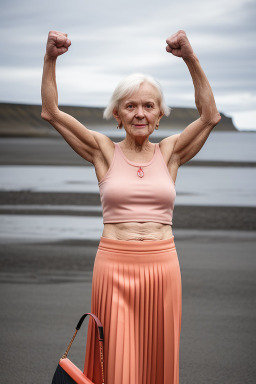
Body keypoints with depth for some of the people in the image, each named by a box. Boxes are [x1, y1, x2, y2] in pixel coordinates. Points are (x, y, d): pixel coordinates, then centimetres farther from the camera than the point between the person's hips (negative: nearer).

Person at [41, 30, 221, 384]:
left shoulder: (169, 153, 7)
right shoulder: (105, 152, 4)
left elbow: (210, 116, -2)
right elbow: (51, 112, 1)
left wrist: (191, 59, -12)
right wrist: (51, 58, -10)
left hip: (162, 265, 2)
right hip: (114, 265, -1)